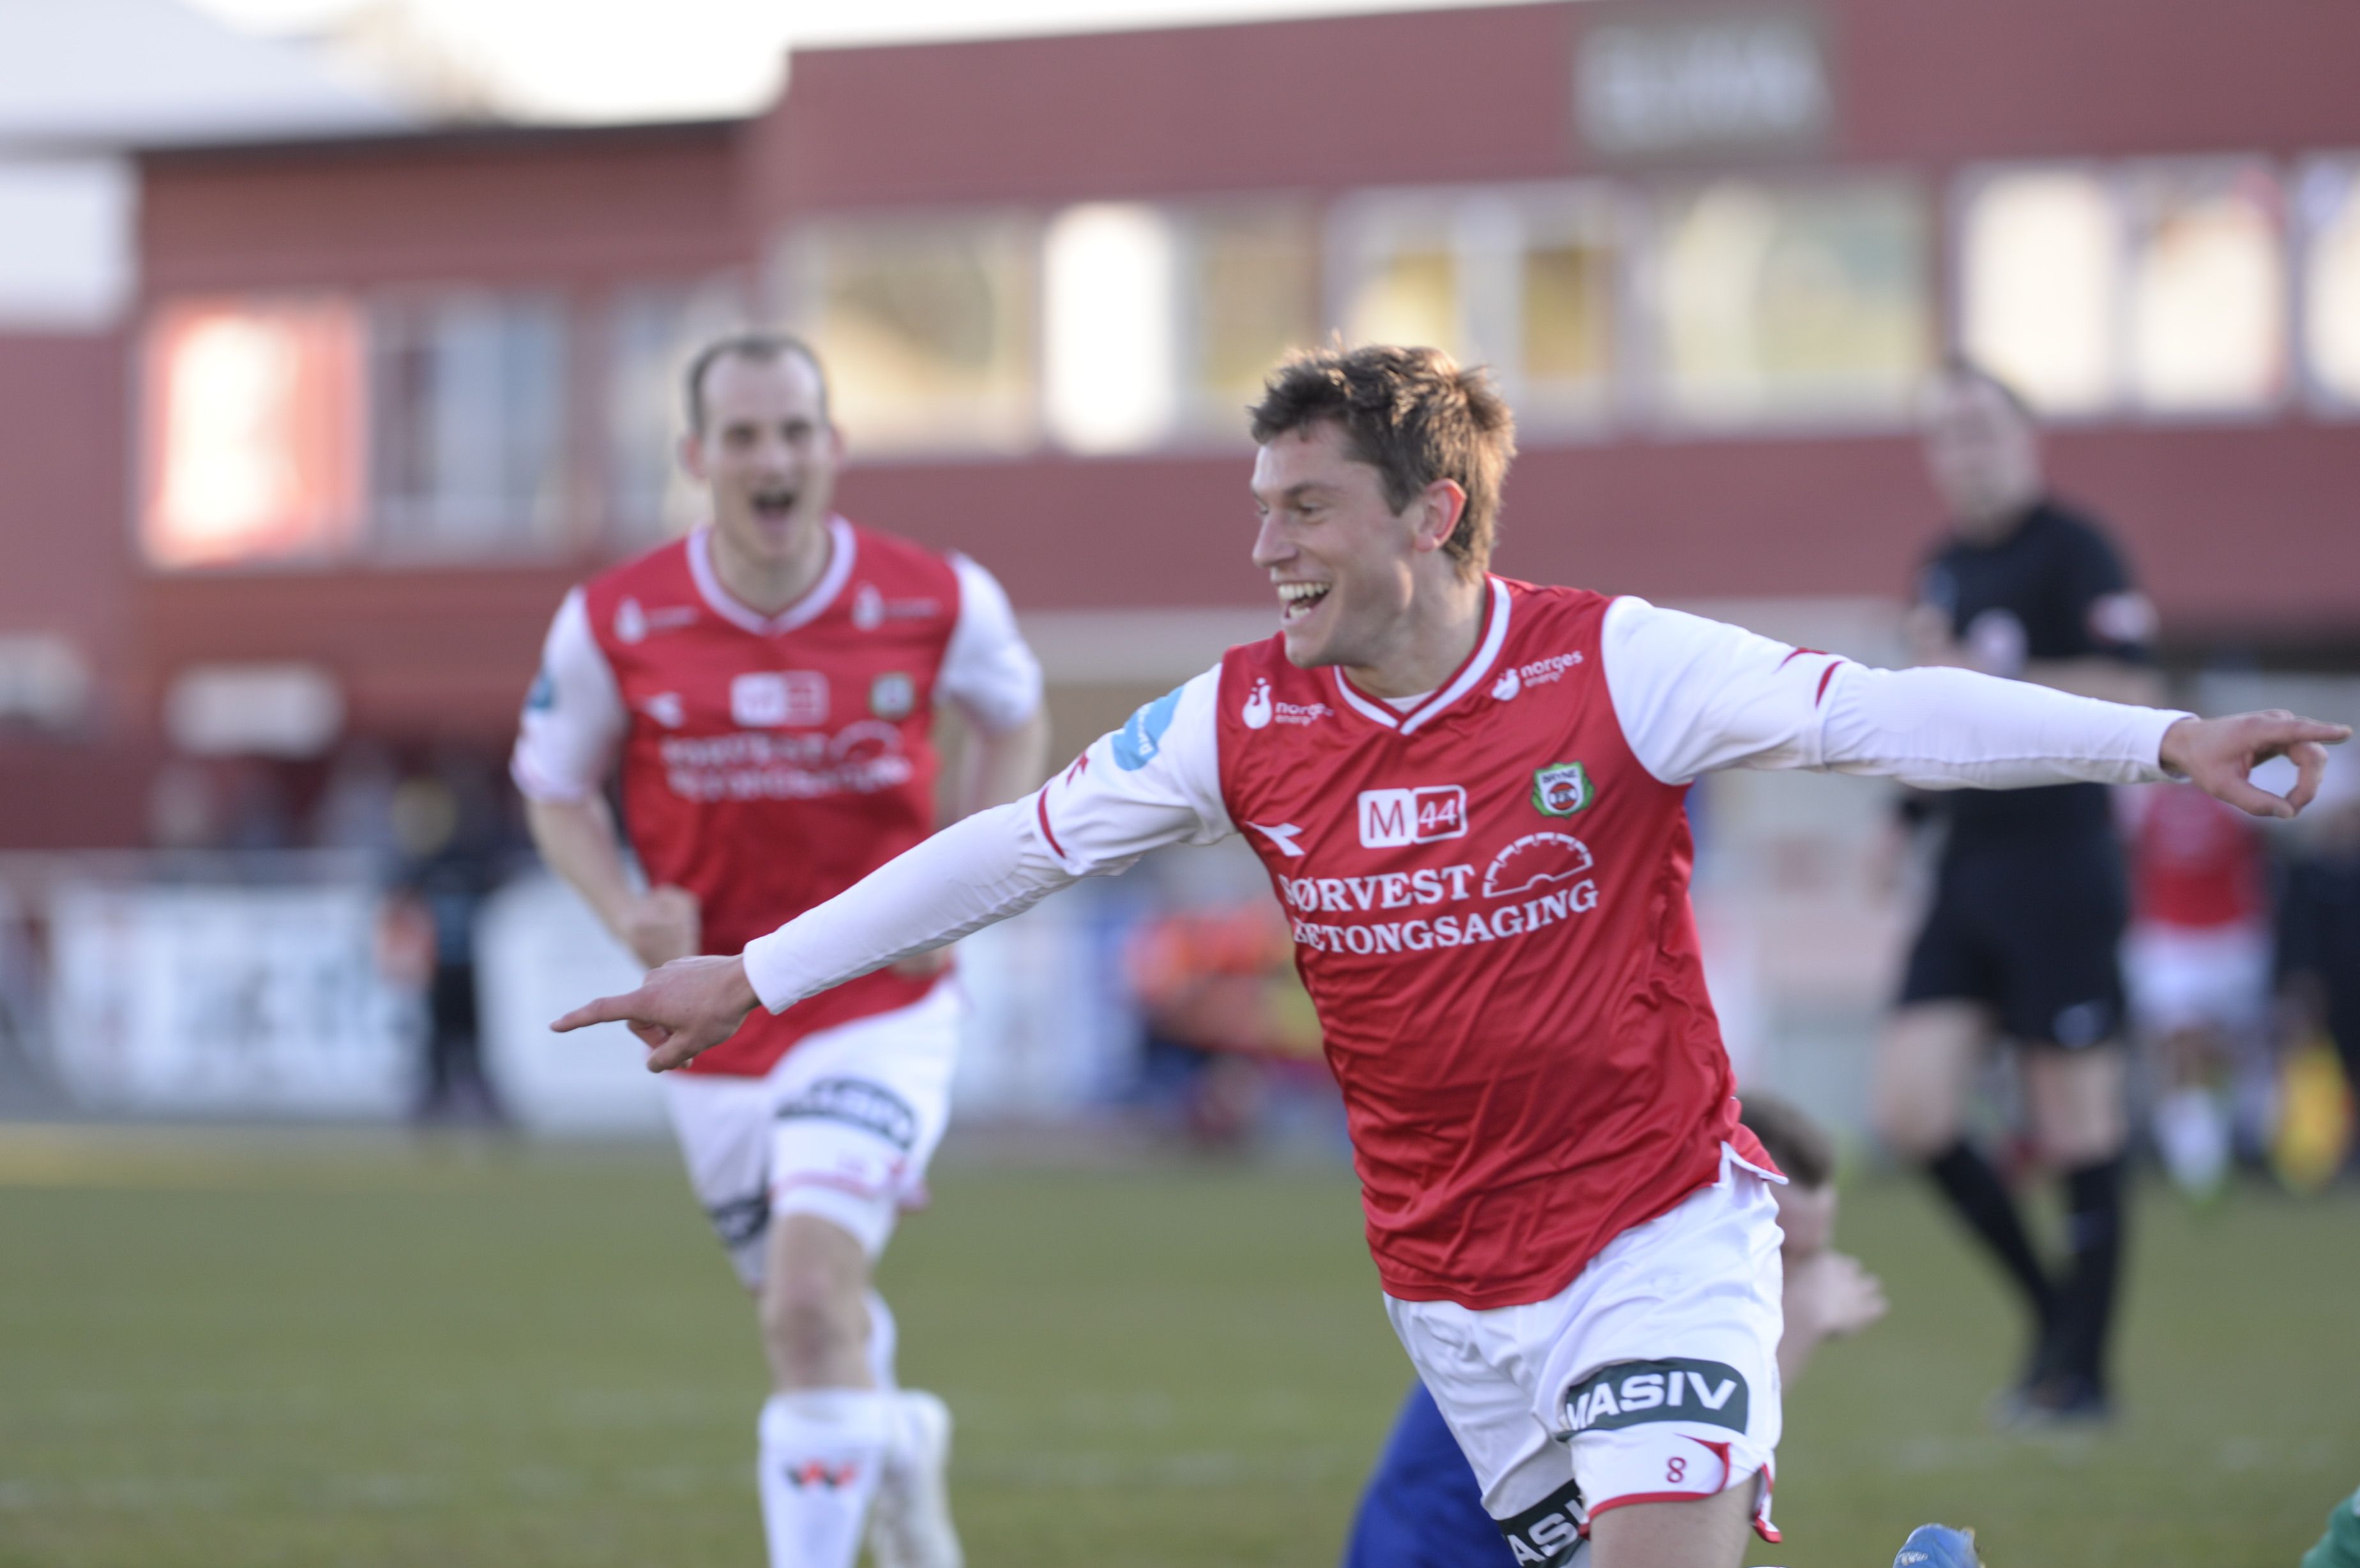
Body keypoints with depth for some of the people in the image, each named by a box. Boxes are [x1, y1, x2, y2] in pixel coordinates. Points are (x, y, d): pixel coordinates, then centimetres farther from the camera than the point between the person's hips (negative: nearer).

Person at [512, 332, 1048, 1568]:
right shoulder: (613, 623, -9)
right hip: (715, 1031, 3)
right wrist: (627, 915, -13)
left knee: (810, 1300, -23)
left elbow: (1011, 717, 11)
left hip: (879, 1012, -3)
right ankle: (897, 1446, 53)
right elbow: (555, 786, 6)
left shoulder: (937, 601, -10)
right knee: (812, 1315, 19)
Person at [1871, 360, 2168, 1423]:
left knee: (2077, 1131, -2)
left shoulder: (2072, 550, -9)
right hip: (1968, 864, 8)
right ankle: (2051, 1308, 14)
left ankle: (2083, 1367, 6)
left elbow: (2128, 698, -16)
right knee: (1908, 1112, -1)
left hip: (2059, 866, -8)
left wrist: (1987, 686, -17)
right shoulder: (1945, 568, 15)